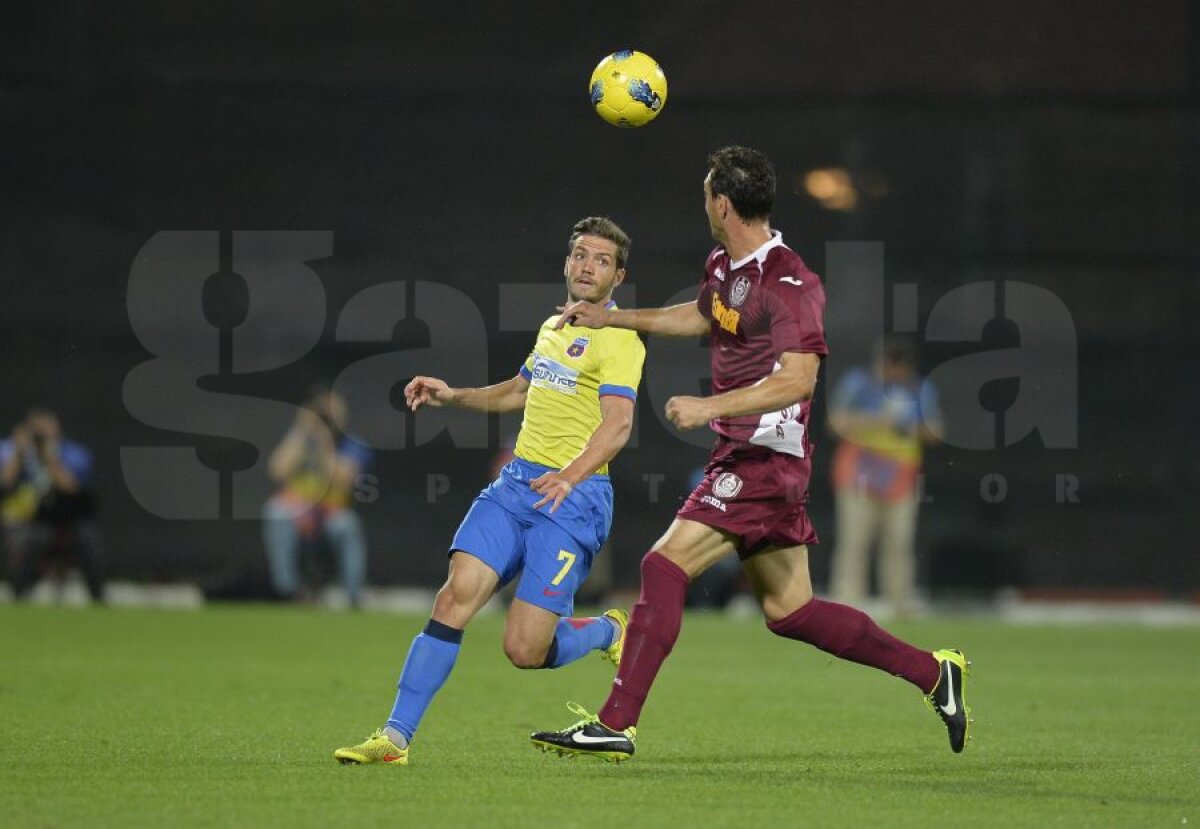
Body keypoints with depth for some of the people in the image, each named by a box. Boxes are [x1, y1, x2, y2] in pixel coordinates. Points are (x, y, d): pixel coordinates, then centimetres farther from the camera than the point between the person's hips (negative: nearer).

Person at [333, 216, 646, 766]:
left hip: (572, 496, -6)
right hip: (515, 483, 6)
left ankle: (608, 632, 22)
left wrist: (571, 474, -38)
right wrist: (452, 396, 23)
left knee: (524, 650, -11)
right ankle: (396, 736, -12)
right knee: (456, 596, -13)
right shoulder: (553, 328, 18)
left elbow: (618, 423, -21)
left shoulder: (618, 338, -7)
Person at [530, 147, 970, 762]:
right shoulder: (723, 267, 11)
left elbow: (797, 378, -25)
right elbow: (703, 316, 33)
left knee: (664, 567, -14)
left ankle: (615, 724, -15)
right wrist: (614, 317, 33)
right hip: (745, 457, 10)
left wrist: (710, 407, -28)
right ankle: (933, 672, 20)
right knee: (788, 610, 12)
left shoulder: (788, 283, -17)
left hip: (766, 458, -10)